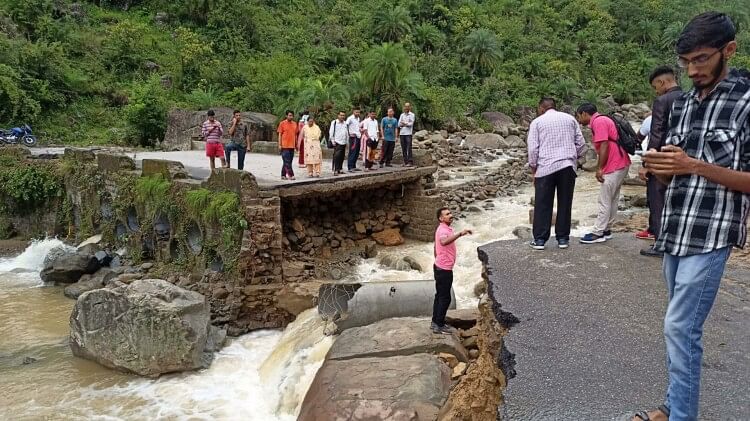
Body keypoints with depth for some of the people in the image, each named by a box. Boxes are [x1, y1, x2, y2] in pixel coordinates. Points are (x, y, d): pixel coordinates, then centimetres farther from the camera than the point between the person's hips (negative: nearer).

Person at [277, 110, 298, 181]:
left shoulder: (295, 124, 11)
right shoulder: (282, 123, -2)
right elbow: (280, 134, -2)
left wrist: (296, 144, 13)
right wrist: (280, 145, -7)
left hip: (292, 146, 6)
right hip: (284, 146, -6)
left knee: (289, 161, 8)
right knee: (287, 161, -8)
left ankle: (283, 175, 16)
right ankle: (291, 175, -9)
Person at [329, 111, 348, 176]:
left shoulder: (345, 123, 13)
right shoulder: (334, 122, -4)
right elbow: (331, 132, -5)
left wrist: (347, 140, 15)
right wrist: (333, 141, -9)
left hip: (344, 143, 6)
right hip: (337, 143, -6)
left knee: (342, 157, 9)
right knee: (336, 156, -13)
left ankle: (339, 169, 19)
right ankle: (335, 170, -12)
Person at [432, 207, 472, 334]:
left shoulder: (443, 229, 11)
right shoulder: (443, 230, -22)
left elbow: (436, 247, 22)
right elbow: (443, 242, -47)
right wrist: (460, 234, -55)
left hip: (440, 267, 10)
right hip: (444, 269, -10)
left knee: (440, 295, 16)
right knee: (445, 298, -3)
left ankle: (435, 322, 25)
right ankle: (439, 326, 4)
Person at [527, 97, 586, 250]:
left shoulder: (537, 122, 5)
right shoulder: (570, 118, 13)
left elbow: (533, 148, -2)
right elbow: (581, 143, 9)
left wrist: (533, 167, 7)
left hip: (545, 167, -2)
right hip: (568, 166, 3)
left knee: (543, 205, 3)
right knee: (565, 203, 9)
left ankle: (539, 239, 5)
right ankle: (563, 238, 13)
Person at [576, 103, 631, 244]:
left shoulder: (598, 122, -13)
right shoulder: (602, 120, 18)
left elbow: (604, 145, -20)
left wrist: (600, 168, -16)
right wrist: (603, 167, 17)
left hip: (614, 166, -10)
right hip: (620, 164, 10)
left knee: (604, 201, -5)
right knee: (612, 199, 14)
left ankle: (598, 233, -1)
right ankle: (606, 230, 20)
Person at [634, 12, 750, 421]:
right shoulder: (682, 104, 12)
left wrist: (694, 166, -19)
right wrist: (659, 164, -4)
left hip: (711, 233, -7)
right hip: (674, 228, 7)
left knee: (680, 327, -8)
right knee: (682, 325, 14)